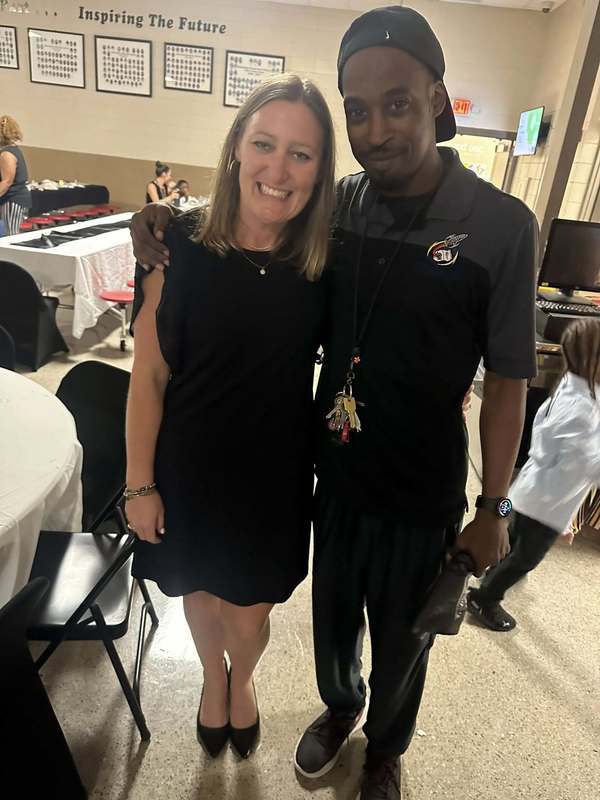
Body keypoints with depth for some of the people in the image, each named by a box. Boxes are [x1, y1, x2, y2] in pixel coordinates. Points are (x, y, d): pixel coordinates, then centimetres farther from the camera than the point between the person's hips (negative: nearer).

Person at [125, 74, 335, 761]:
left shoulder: (323, 261, -11)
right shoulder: (183, 245, -16)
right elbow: (149, 376, -10)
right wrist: (140, 484, -7)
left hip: (274, 473, 1)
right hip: (189, 468, 0)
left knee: (252, 609, 18)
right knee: (200, 591, 23)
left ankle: (241, 679, 57)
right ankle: (212, 678, 59)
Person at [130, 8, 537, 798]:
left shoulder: (501, 226, -15)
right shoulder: (337, 204, -6)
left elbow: (506, 380, -10)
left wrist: (493, 509, -6)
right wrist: (172, 226, -11)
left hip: (423, 495, -2)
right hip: (335, 474, 3)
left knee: (401, 641, 22)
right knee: (332, 616, 26)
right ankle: (339, 706, 60)